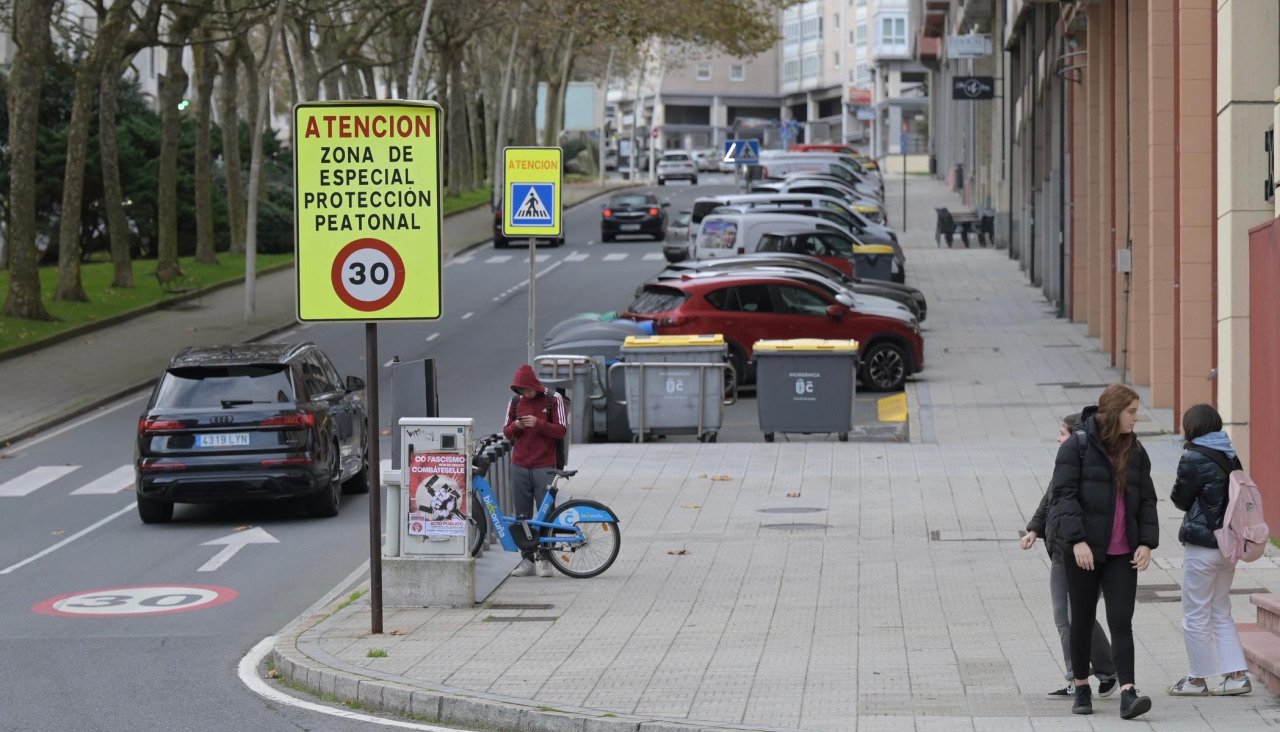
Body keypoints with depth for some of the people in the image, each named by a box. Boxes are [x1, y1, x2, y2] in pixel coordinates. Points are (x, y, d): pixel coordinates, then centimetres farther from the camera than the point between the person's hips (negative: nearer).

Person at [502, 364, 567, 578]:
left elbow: (560, 431, -5)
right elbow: (507, 432, 12)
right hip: (520, 466, 3)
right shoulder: (515, 402, 10)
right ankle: (527, 558, 8)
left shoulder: (553, 400, -1)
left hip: (544, 466, -3)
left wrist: (538, 423, -19)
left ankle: (545, 558, 3)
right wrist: (516, 426, -11)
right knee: (522, 515, 3)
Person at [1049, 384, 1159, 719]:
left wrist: (1147, 542, 0)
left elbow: (1147, 500, 13)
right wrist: (1077, 540, -21)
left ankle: (1127, 693, -14)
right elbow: (1063, 494, -12)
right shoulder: (1077, 446, -6)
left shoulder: (1135, 451, 10)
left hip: (1122, 553, 3)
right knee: (1083, 620, 8)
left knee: (1121, 621, -6)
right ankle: (1082, 688, 21)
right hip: (1083, 549, -3)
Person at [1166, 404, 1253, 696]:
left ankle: (1197, 679, 10)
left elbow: (1180, 500, -6)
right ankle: (1236, 675, 11)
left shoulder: (1193, 459, -14)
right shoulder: (1231, 458, 7)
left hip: (1202, 547, -7)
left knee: (1195, 616, 4)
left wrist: (1178, 484, 11)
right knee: (1221, 613, 15)